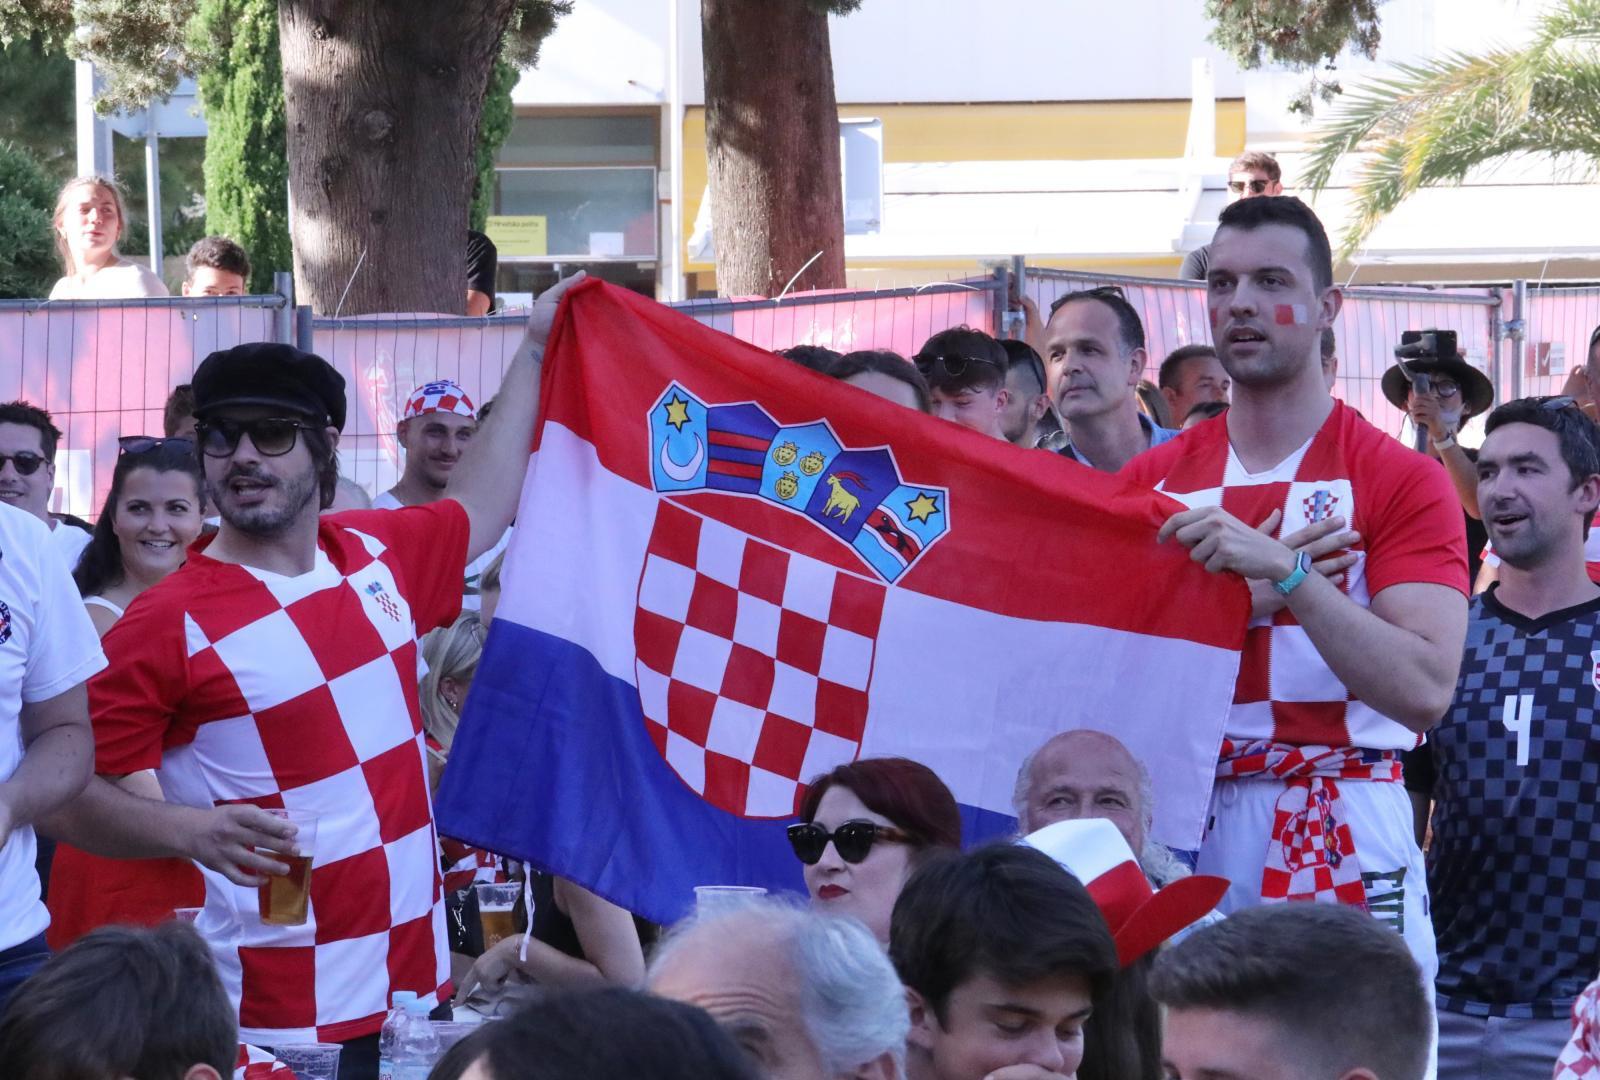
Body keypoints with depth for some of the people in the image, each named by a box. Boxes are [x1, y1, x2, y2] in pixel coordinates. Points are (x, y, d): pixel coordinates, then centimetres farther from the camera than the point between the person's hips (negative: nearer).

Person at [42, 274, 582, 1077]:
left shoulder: (376, 556, 6)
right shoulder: (169, 622, -11)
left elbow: (480, 510, 27)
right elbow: (70, 792, -9)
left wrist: (533, 349, 29)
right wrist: (191, 830, -26)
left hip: (416, 985, 6)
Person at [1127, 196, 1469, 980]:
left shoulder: (1402, 481, -2)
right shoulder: (1152, 480, 10)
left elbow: (1424, 692, -14)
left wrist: (1286, 574, -22)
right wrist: (1247, 595, -8)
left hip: (1343, 835, -3)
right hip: (1182, 830, 3)